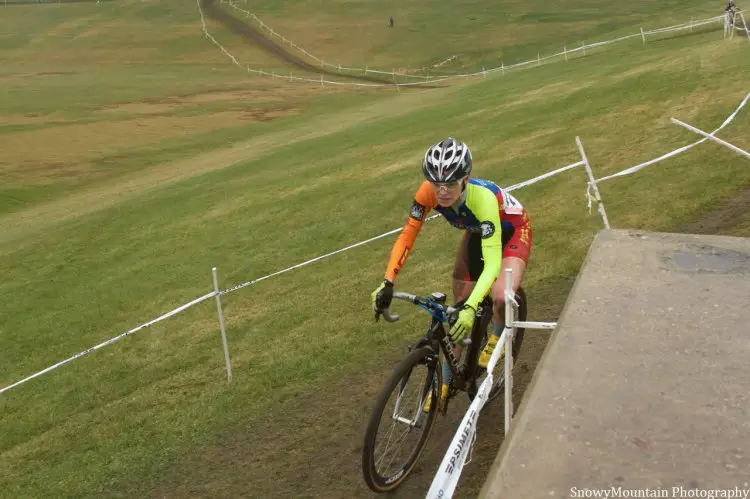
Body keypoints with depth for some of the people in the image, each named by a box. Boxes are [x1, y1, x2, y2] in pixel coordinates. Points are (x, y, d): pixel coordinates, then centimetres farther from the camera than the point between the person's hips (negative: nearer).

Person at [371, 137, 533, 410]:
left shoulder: (482, 198, -43)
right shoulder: (428, 192, -30)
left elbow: (492, 263, -47)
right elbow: (407, 235, -22)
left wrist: (471, 308, -59)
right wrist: (387, 283, -32)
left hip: (512, 231, -5)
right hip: (476, 232, 5)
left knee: (500, 297, -31)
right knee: (457, 311, 4)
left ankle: (497, 337, 5)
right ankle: (444, 383, 20)